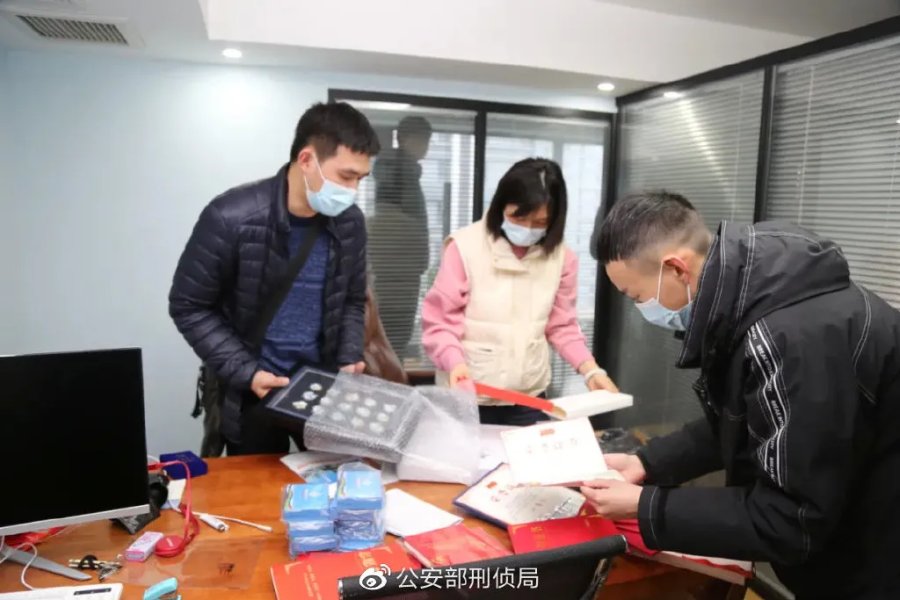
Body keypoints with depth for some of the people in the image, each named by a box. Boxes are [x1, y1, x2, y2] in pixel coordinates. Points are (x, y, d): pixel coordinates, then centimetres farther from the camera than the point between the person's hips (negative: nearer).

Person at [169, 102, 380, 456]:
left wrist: (348, 360, -7)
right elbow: (188, 308, -11)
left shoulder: (349, 222, -6)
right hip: (252, 390, -3)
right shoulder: (231, 217, -20)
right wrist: (245, 373, -18)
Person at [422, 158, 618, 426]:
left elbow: (562, 325, 7)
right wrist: (455, 362, -26)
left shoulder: (561, 256, -3)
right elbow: (439, 322, -9)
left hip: (530, 399, 3)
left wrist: (590, 370, -6)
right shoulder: (466, 246, -14)